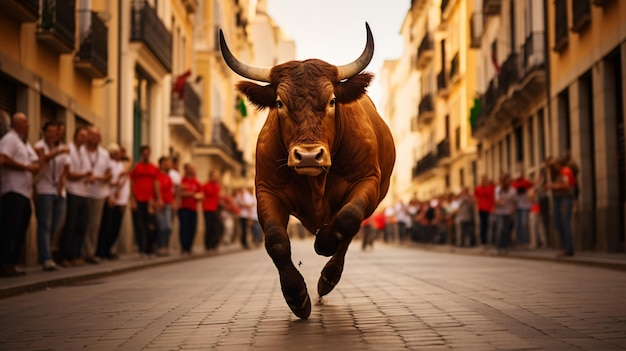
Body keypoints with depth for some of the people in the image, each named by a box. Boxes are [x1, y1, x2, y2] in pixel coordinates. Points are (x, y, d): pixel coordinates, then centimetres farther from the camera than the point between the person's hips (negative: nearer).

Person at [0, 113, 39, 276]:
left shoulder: (26, 144, 24)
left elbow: (36, 163, 22)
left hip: (25, 192, 9)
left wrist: (35, 166, -2)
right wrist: (26, 167, -12)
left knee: (20, 230, 9)